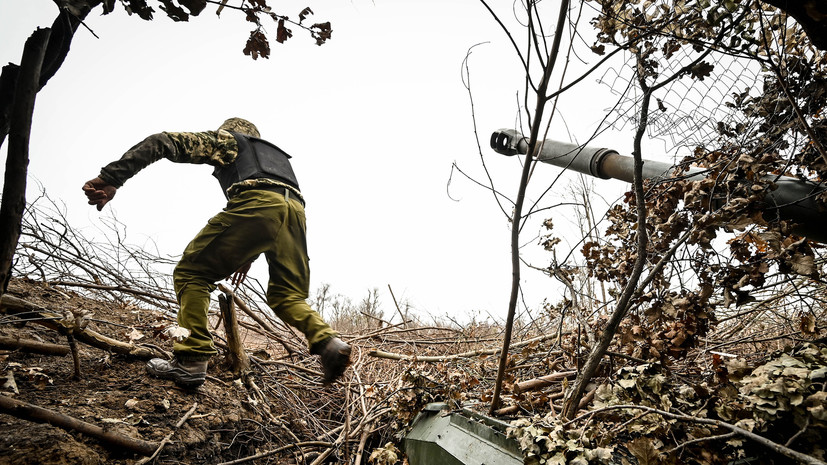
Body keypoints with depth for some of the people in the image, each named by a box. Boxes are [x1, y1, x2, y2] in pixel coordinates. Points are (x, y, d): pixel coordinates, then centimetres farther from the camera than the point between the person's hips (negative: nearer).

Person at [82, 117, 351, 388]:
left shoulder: (225, 139, 28)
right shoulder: (276, 154, 44)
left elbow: (163, 143, 15)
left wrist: (111, 178, 10)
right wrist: (247, 257, 45)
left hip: (256, 204, -6)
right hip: (296, 212, 6)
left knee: (191, 272, 7)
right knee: (285, 295, 17)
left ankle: (191, 362, -3)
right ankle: (327, 341, -7)